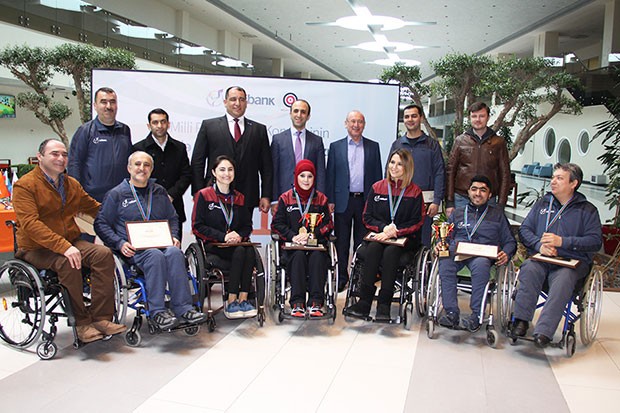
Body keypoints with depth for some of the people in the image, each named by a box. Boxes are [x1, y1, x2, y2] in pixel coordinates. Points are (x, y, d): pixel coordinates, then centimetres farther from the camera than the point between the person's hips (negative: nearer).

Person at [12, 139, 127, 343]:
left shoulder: (72, 184, 12)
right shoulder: (25, 185, -8)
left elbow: (94, 207, 25)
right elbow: (30, 224, -21)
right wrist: (63, 247, -33)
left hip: (70, 242, 6)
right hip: (36, 248, -5)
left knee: (103, 254, -22)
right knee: (67, 263, -36)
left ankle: (101, 318, -22)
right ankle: (81, 323, -22)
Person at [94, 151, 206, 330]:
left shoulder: (159, 192, 21)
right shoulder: (116, 194, 9)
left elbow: (173, 218, 27)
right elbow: (101, 223, 6)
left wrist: (174, 237, 7)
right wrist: (120, 243, -9)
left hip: (161, 243, 3)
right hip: (133, 248, -3)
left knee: (175, 252, -31)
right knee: (155, 255, -35)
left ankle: (183, 308, -33)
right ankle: (157, 311, -33)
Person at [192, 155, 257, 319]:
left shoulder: (239, 198, 18)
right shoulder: (203, 195, 3)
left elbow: (248, 225, 17)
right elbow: (197, 227, -5)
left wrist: (239, 236, -8)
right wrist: (223, 236, -15)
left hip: (237, 243, 4)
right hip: (212, 245, -4)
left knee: (250, 251, -31)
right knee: (239, 251, -33)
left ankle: (243, 298, -29)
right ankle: (231, 302, -27)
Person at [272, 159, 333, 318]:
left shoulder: (321, 198, 14)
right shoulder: (286, 198, 11)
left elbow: (327, 224, 7)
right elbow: (277, 224, 5)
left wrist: (310, 235, -11)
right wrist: (293, 236, -13)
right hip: (292, 245, 0)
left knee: (317, 256, -33)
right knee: (298, 256, -33)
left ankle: (315, 304, -34)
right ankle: (297, 303, -34)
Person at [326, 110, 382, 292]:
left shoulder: (373, 146, 9)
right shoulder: (336, 146, 7)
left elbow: (377, 175, 9)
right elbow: (330, 175, 5)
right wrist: (330, 200, -1)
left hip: (365, 201, 1)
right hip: (343, 201, 0)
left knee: (363, 243, 6)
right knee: (341, 243, 5)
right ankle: (341, 278, 15)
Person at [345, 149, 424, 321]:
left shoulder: (414, 192, 4)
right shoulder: (377, 188, 10)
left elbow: (416, 223, 1)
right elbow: (367, 217, 8)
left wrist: (395, 231, -14)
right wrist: (384, 227, -10)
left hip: (405, 238, -2)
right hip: (378, 235, 2)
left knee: (390, 251, -33)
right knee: (373, 248, -31)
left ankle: (384, 305, -33)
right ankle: (364, 302, -33)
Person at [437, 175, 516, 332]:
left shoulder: (497, 214, 25)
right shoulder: (458, 213, 28)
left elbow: (510, 241, 19)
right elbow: (446, 237, 21)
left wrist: (506, 254, -3)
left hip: (483, 254, -1)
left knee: (480, 264, -40)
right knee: (445, 262, -35)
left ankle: (476, 315, -36)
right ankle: (451, 313, -35)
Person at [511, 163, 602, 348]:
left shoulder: (587, 210, 10)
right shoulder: (542, 203, 20)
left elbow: (595, 241, -3)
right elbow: (524, 230, 11)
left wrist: (562, 242, -14)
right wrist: (539, 245, -9)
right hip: (541, 258, 2)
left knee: (563, 279, -36)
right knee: (529, 269, -32)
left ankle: (544, 331, -41)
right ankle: (521, 320, -33)